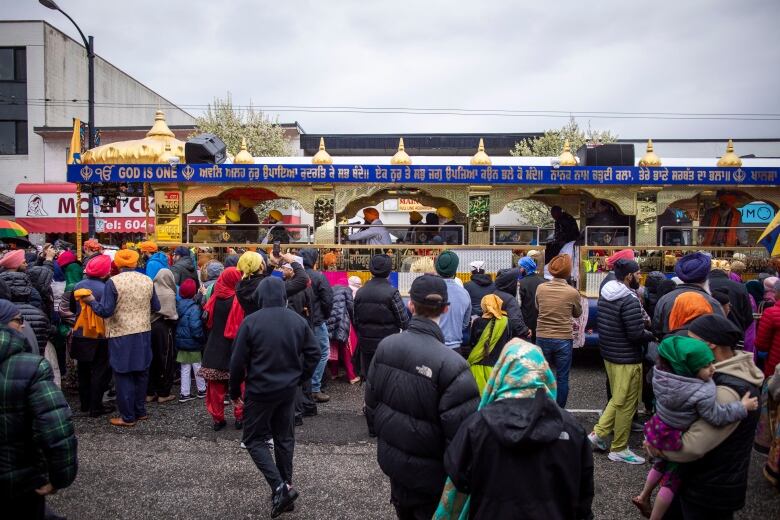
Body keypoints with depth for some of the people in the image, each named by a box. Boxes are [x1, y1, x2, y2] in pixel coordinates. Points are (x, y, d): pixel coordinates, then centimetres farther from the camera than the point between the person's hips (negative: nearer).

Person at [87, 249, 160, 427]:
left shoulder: (113, 282, -12)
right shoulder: (147, 280, 2)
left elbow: (106, 311, -14)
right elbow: (156, 307, 10)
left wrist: (91, 301, 2)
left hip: (122, 335, -4)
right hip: (143, 333, 5)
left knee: (124, 375, 4)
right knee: (141, 372, 15)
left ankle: (128, 417, 11)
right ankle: (141, 411, 26)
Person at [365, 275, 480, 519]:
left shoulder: (386, 346, -11)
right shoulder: (451, 364, -27)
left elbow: (371, 400, 1)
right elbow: (462, 432, -25)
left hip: (391, 458, 5)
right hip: (429, 471, -5)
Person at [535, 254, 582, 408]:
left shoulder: (540, 288, -7)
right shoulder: (573, 292, -12)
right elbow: (577, 314, 6)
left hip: (542, 338, 2)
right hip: (563, 339, -2)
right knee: (562, 378, 10)